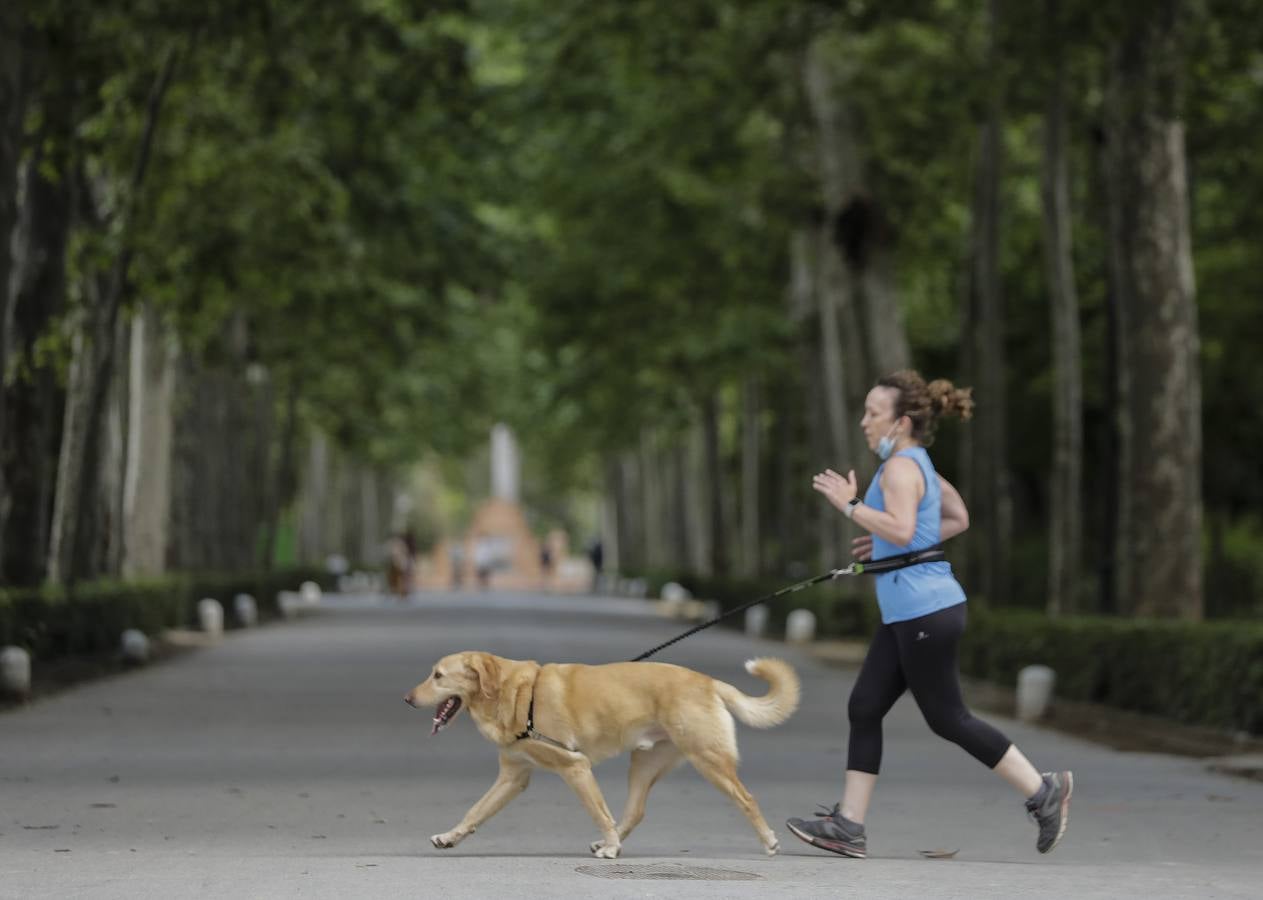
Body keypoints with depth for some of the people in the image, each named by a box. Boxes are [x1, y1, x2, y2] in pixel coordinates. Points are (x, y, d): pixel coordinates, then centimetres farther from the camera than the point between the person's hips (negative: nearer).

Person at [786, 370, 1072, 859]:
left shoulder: (902, 467, -15)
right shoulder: (917, 464, 16)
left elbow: (901, 529, -31)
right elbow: (958, 519, 26)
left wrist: (850, 504, -22)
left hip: (925, 612, -10)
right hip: (906, 614, 10)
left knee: (946, 718, -3)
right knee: (864, 708, 7)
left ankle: (1042, 790, 5)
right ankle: (848, 824, 7)